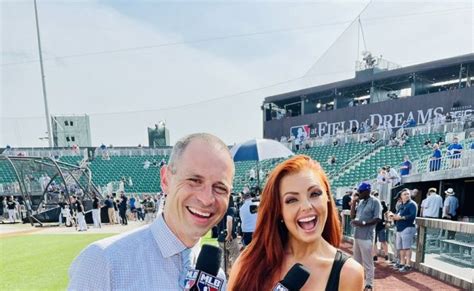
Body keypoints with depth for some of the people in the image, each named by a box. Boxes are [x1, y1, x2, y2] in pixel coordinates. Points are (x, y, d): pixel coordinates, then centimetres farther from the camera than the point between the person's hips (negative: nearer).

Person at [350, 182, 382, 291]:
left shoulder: (375, 202, -10)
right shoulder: (360, 202, 11)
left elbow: (378, 219, -16)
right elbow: (352, 216, 12)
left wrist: (363, 223, -25)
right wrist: (354, 202, 3)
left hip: (366, 236, -8)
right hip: (357, 235, 8)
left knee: (367, 262, 0)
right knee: (357, 260, 19)